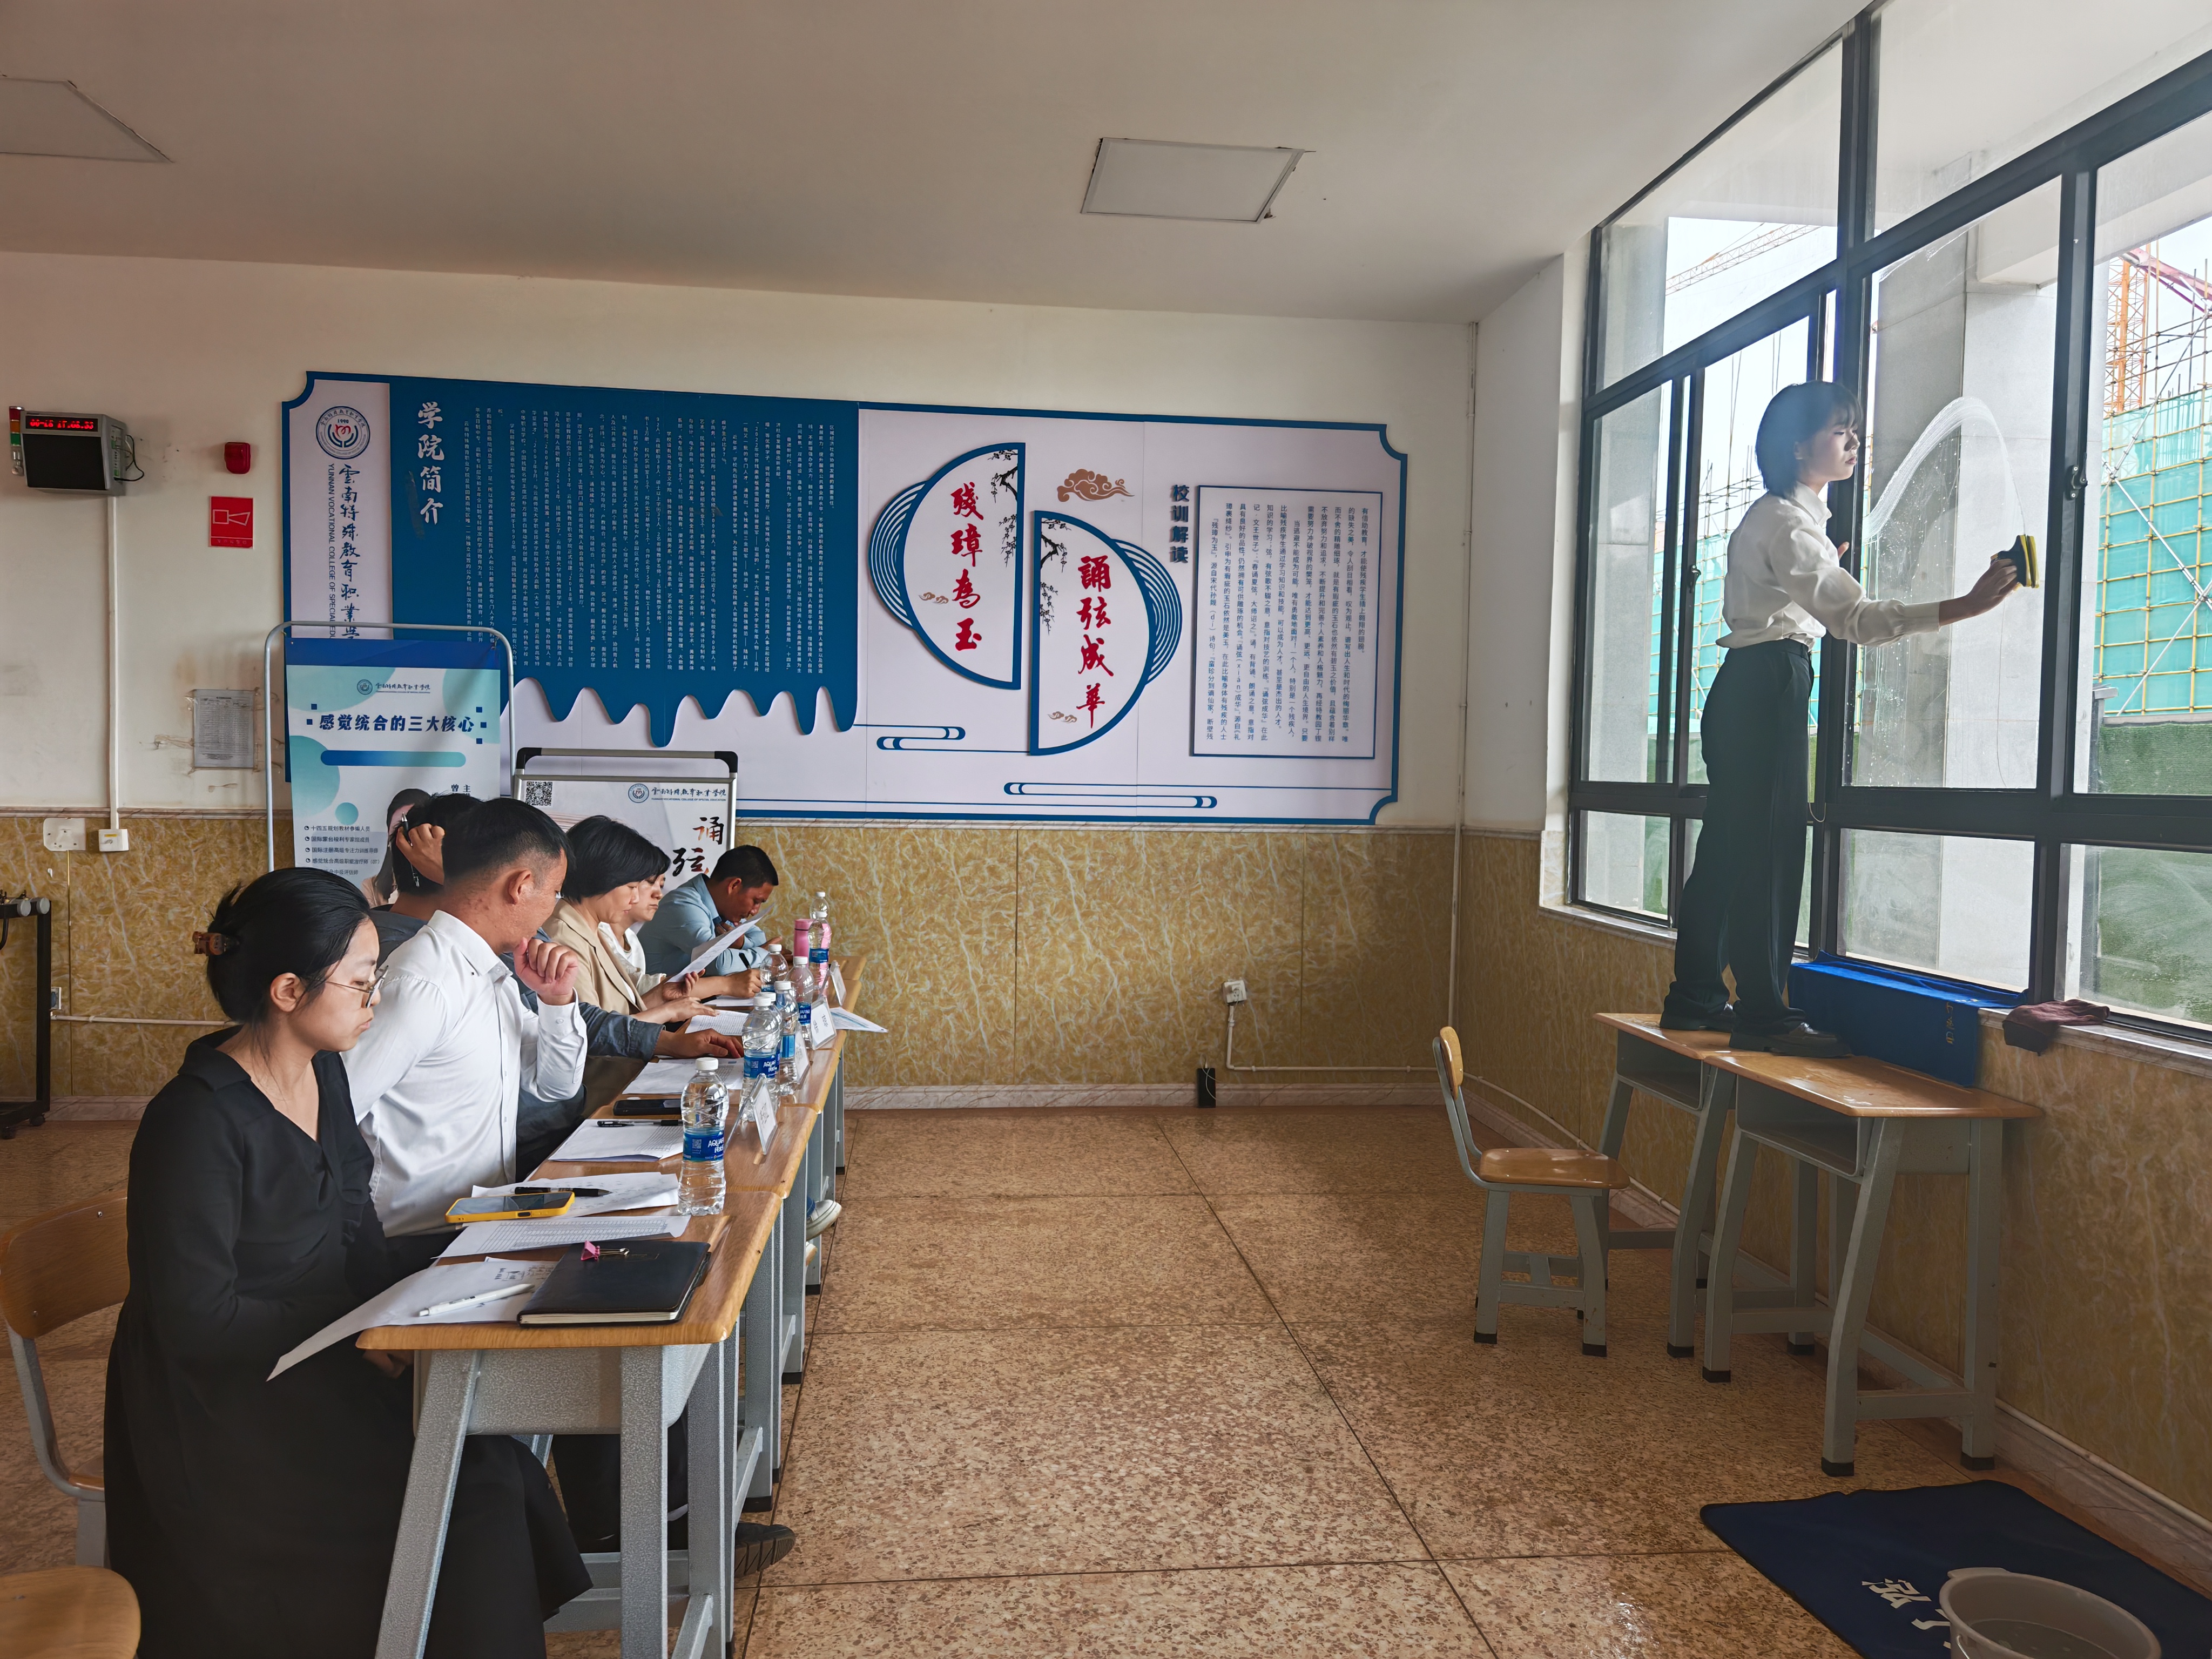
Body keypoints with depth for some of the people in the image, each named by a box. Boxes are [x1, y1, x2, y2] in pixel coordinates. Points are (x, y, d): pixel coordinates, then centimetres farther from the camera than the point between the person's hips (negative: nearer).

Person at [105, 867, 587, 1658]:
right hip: (231, 1403, -7)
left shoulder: (324, 1071, 4)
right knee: (481, 1484, -19)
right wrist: (358, 1338, -18)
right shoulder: (197, 1122, -21)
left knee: (498, 1461, -12)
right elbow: (196, 1321, -19)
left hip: (331, 1371, 8)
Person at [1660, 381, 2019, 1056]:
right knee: (1769, 842, -9)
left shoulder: (1776, 516, 20)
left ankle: (1695, 996, 14)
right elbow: (1859, 617, -24)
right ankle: (1762, 1011, -5)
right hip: (1767, 683, -10)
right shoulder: (1786, 523, -14)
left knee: (1731, 842, 9)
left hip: (1751, 687, 10)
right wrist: (1967, 605, -29)